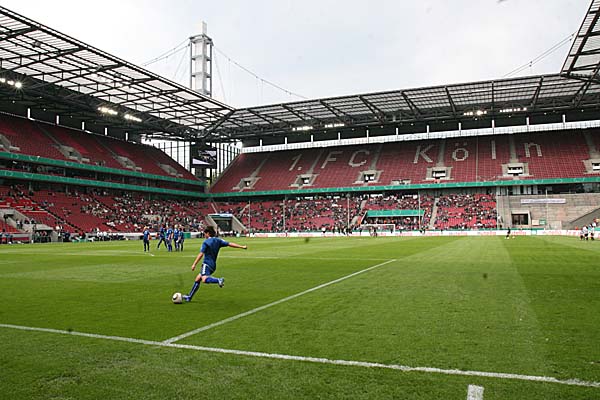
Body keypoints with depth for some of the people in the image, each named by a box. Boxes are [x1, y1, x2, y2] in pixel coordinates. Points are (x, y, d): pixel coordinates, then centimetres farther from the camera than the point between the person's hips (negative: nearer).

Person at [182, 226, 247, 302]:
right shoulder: (218, 240, 10)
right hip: (213, 265, 9)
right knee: (197, 279, 17)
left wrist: (194, 264, -10)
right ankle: (189, 296, 22)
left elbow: (201, 254, -13)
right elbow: (230, 244, 6)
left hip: (207, 264, -9)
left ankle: (219, 280, -47)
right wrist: (242, 246, 7)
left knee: (204, 279, -31)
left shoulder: (206, 242, -7)